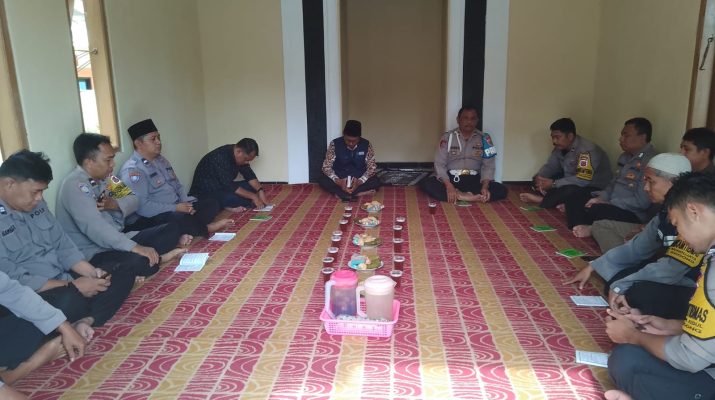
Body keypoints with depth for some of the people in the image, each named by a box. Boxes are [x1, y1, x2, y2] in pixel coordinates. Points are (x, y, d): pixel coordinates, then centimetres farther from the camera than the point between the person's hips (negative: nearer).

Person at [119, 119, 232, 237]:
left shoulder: (161, 160, 15)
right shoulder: (132, 170, -14)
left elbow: (178, 186, 18)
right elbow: (142, 207, -23)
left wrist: (186, 203, -2)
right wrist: (176, 208, -20)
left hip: (177, 208, 9)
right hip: (152, 218, -9)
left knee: (212, 203, 3)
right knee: (181, 218, -37)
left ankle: (187, 231, -21)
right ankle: (206, 229, -6)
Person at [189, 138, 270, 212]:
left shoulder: (239, 156, -4)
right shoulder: (220, 158, -29)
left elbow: (249, 175, 1)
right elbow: (228, 186, -32)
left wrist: (260, 190, -15)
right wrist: (253, 196, -28)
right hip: (205, 191, -9)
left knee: (253, 186, -3)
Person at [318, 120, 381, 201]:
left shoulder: (366, 145, -12)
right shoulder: (334, 144, -14)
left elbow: (371, 167, -12)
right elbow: (326, 166, -13)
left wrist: (359, 181, -30)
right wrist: (338, 181, -32)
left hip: (359, 180, 0)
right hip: (340, 179, 0)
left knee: (376, 181, -28)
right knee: (322, 180, -28)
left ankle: (341, 194, -27)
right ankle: (359, 193, -33)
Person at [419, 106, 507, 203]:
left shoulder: (484, 138, 3)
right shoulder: (447, 137, -1)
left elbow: (488, 165, -1)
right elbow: (439, 164, -8)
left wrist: (485, 186, -21)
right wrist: (449, 185, -24)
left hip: (474, 180, 2)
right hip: (450, 179, -1)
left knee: (502, 190, -23)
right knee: (425, 183, -30)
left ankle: (458, 196, -31)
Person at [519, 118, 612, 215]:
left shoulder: (587, 150, -29)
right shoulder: (560, 147, -4)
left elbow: (582, 180, -35)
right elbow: (550, 166, 4)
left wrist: (553, 184, -32)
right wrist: (540, 178, -18)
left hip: (594, 189, -8)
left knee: (570, 190, -38)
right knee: (540, 179, -3)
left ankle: (542, 200, -17)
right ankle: (556, 200, -20)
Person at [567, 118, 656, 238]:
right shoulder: (625, 157, 14)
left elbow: (642, 201, -23)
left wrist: (609, 203, -17)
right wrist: (601, 198, 1)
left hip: (633, 215, -10)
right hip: (612, 205, 10)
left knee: (594, 210, -34)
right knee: (574, 198, 2)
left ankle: (589, 230, -5)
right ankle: (582, 229, -16)